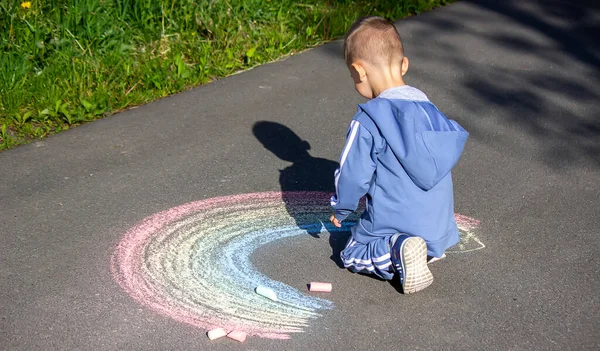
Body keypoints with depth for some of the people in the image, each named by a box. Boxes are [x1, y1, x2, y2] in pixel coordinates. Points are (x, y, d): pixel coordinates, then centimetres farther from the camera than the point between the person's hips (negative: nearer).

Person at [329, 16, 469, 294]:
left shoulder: (367, 121, -19)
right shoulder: (427, 107, 2)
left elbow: (354, 175, -15)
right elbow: (452, 146, 15)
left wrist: (341, 209, 5)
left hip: (394, 219, -7)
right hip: (438, 218, 8)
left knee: (353, 254, 12)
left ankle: (399, 249, -15)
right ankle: (429, 246, 6)